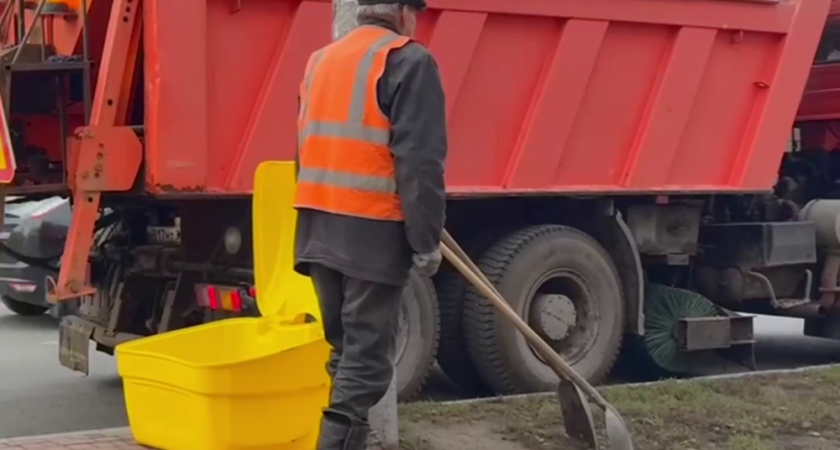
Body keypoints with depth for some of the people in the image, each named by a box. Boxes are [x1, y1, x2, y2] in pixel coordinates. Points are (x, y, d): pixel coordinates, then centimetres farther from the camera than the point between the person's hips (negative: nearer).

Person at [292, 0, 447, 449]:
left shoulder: (321, 60, 19)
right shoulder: (408, 60, -6)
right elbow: (420, 162, -14)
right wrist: (426, 240, -13)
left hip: (317, 227, 8)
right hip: (372, 230, -8)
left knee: (338, 349, 16)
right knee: (366, 357, -4)